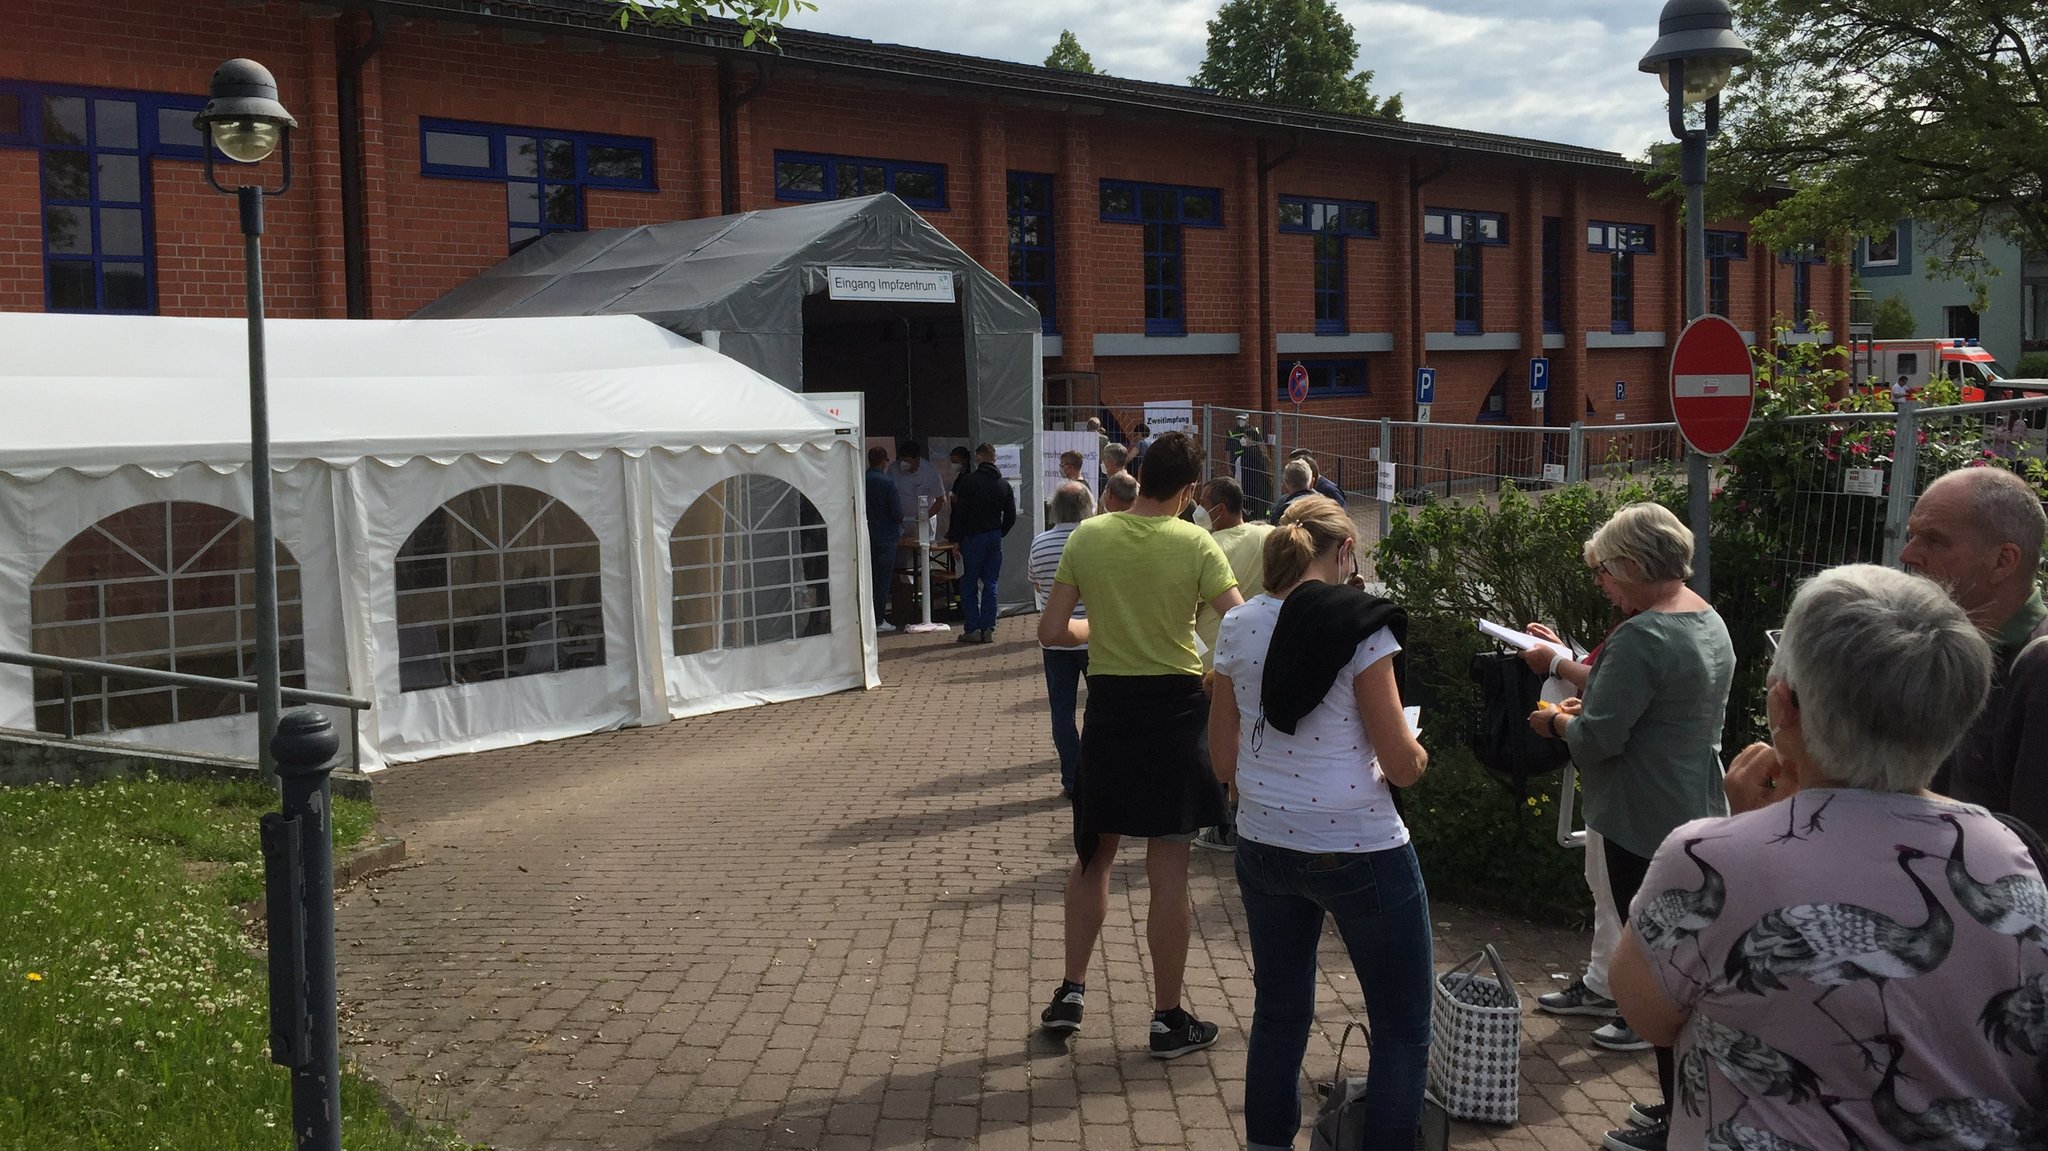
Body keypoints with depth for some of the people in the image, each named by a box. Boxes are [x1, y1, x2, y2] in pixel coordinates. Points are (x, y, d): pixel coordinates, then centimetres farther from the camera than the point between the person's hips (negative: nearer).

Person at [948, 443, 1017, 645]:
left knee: (969, 585, 2)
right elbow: (1011, 516, 8)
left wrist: (956, 539, -4)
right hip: (995, 538, 4)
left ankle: (973, 629, -1)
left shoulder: (968, 481, -9)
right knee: (990, 585, 8)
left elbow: (959, 512, -10)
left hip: (973, 537, -4)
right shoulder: (1004, 484, 7)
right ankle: (988, 629, 5)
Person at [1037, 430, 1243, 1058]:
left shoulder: (1088, 536, -3)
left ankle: (1071, 993, 21)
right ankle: (1168, 1019, 13)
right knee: (1168, 870, 4)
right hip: (1177, 705, -2)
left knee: (1092, 854, 18)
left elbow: (1051, 630, -1)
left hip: (1108, 705, 2)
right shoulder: (1195, 544, -10)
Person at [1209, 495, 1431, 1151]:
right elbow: (1402, 765, -12)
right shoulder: (1360, 627, -13)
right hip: (1359, 850, -6)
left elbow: (1224, 759, 8)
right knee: (1403, 1032, 8)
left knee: (1279, 1014, 20)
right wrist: (1415, 756, 9)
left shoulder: (1238, 627, 3)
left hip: (1263, 845, 6)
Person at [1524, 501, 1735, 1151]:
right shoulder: (1711, 622, 10)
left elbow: (1597, 739, -22)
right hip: (1700, 814, 10)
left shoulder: (1642, 636, -22)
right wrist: (1586, 700, 11)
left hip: (1647, 828, -10)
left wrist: (1558, 722, -3)